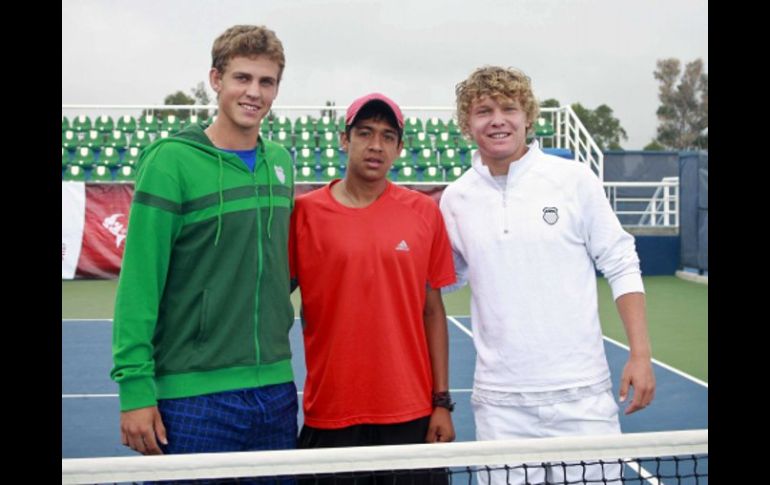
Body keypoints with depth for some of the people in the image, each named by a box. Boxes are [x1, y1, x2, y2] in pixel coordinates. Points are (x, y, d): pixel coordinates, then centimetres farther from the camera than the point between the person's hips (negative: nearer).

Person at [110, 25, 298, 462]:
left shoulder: (281, 162, 7)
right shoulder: (171, 160, -10)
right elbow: (140, 281, -12)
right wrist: (135, 386, -15)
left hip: (276, 389, 6)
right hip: (194, 395, -5)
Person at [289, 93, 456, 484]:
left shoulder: (425, 213, 1)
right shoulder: (304, 212, -2)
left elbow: (432, 311, 5)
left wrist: (442, 402, 2)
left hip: (412, 415, 1)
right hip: (329, 416, -1)